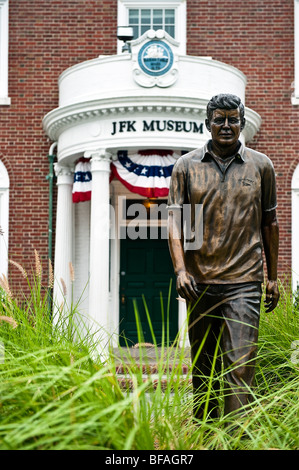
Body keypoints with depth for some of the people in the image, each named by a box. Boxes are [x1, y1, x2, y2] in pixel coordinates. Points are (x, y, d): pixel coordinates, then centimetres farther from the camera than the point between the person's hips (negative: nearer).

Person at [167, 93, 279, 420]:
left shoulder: (260, 165, 8)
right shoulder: (186, 166, 6)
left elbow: (269, 222, 14)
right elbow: (175, 221, -1)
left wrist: (272, 277, 13)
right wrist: (180, 269, -15)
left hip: (244, 282, -1)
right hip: (199, 282, 1)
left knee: (240, 364, -10)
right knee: (202, 366, 11)